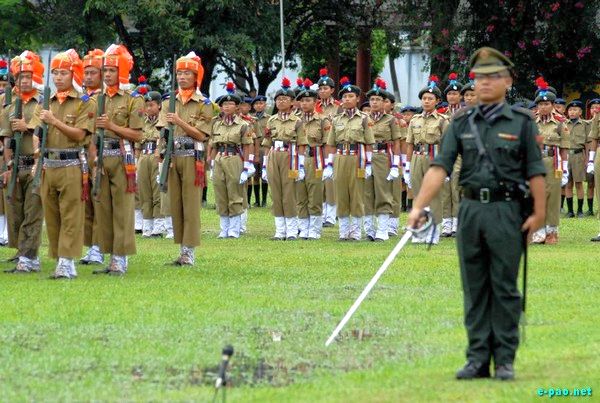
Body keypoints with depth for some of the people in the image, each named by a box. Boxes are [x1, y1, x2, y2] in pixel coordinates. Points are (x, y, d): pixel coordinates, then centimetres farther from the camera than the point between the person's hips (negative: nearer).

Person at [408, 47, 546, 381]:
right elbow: (440, 167, -1)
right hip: (470, 210, 3)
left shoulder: (522, 122, 1)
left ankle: (505, 360, 4)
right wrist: (419, 206, -12)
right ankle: (478, 359, 10)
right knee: (474, 289, 6)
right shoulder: (462, 123, 8)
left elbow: (535, 171, -2)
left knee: (505, 288, 0)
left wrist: (539, 213, -9)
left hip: (506, 211, -3)